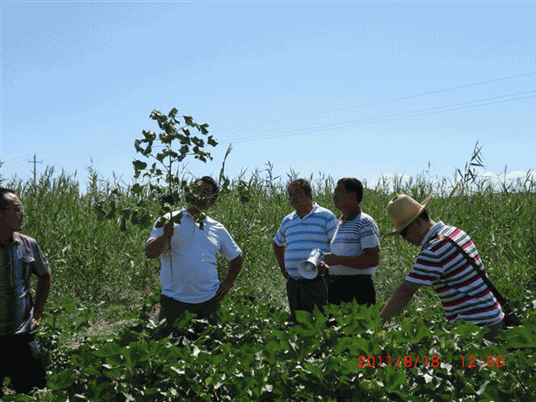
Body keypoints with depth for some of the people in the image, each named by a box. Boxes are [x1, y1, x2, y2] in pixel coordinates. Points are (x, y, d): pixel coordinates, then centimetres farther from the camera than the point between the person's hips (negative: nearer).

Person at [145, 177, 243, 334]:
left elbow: (237, 257, 23)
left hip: (209, 301, 3)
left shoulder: (217, 228, 11)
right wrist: (165, 236, -26)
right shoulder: (169, 220, 2)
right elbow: (150, 253, -8)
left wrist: (227, 283, 12)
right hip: (174, 300, -2)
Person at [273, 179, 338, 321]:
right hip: (294, 284, 6)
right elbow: (278, 244, 31)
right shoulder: (287, 221, 15)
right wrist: (283, 270, 21)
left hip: (318, 281, -6)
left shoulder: (326, 217, -2)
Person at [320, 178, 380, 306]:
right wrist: (326, 267, 7)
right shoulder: (340, 224, 21)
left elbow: (373, 259, -17)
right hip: (335, 288, 8)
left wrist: (339, 260, -19)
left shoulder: (365, 223, -7)